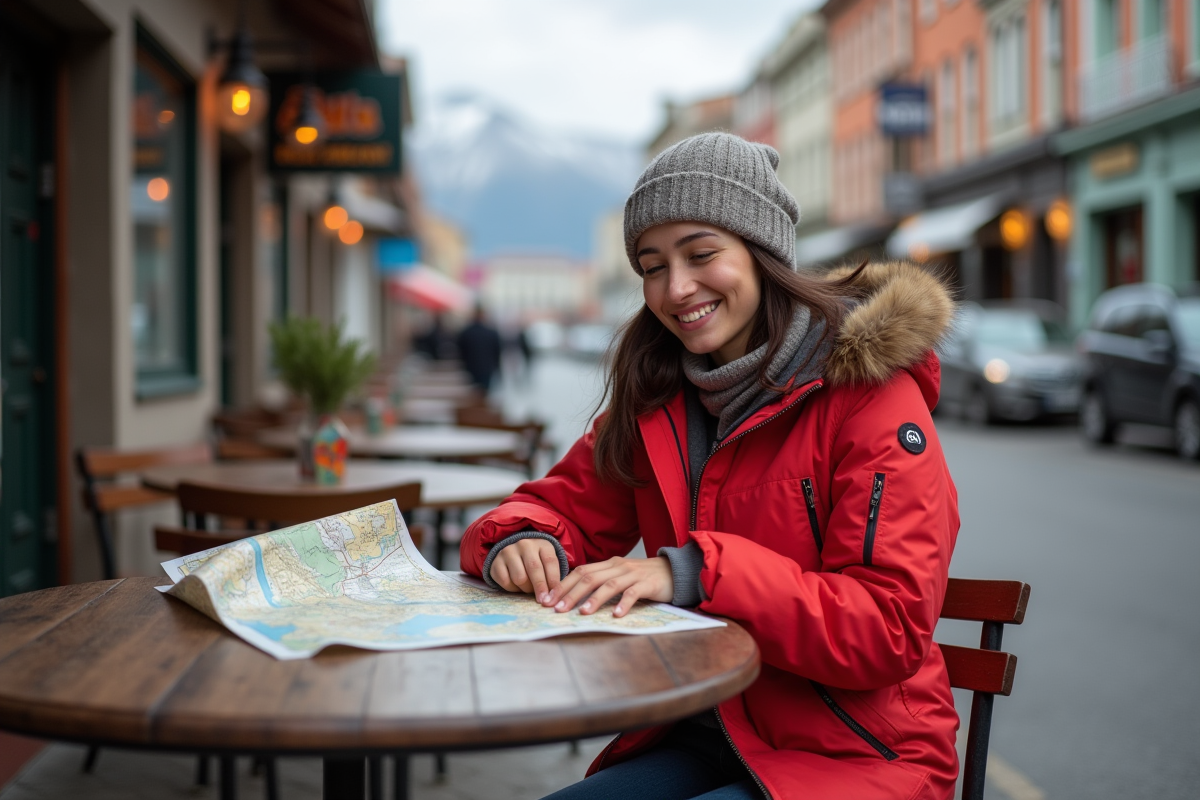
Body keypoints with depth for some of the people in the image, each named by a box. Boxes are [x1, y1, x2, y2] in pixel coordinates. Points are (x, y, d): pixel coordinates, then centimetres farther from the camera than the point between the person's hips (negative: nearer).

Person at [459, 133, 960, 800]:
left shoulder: (871, 394, -12)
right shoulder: (656, 400, 8)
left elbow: (891, 628, -18)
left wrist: (694, 573, -29)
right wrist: (520, 541, -15)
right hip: (701, 741, 6)